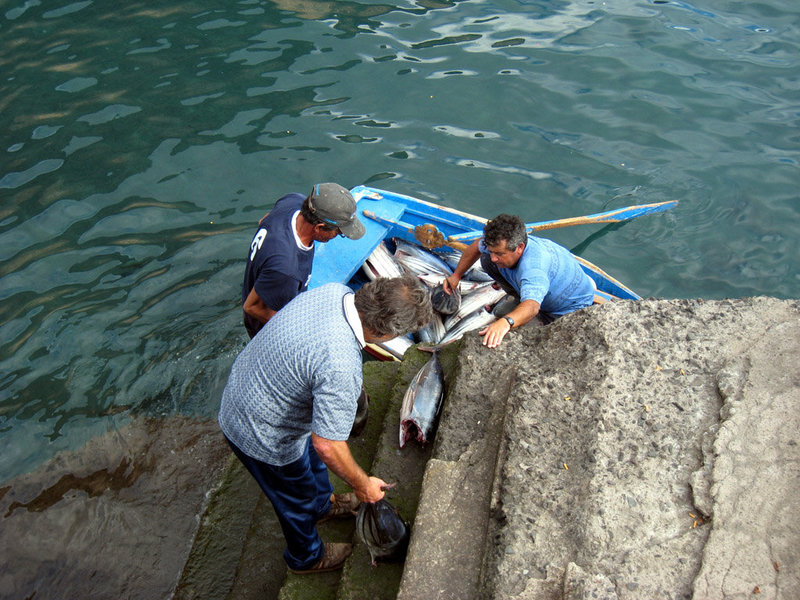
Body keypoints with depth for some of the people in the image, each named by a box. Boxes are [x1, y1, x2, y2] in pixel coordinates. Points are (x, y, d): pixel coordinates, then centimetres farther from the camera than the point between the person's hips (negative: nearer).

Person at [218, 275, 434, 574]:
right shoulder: (340, 368, -41)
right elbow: (328, 445, -31)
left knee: (311, 457, 34)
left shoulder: (335, 290, -16)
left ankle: (324, 503, 64)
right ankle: (307, 558, 51)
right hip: (263, 434, -7)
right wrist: (363, 485, -12)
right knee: (297, 499, 22)